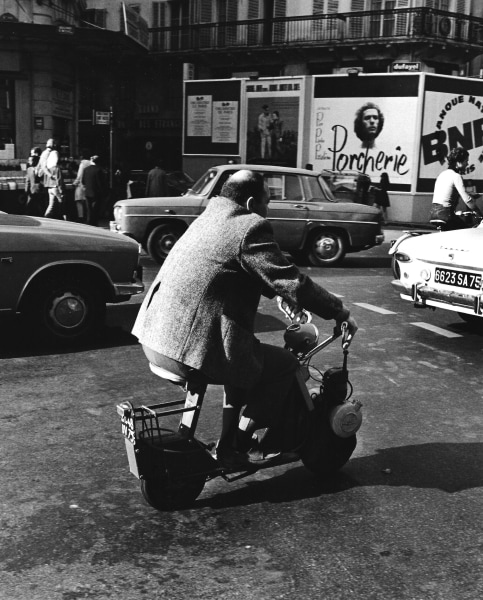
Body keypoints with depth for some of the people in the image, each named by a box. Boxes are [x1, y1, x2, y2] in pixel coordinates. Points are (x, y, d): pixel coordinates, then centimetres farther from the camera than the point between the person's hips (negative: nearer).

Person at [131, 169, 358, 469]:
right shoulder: (251, 228, -11)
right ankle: (234, 447, 9)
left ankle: (232, 440, 33)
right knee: (286, 364, 2)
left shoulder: (210, 217, 18)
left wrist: (284, 295, 33)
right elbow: (292, 282, -14)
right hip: (189, 350, -10)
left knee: (246, 356, 29)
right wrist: (341, 312, -4)